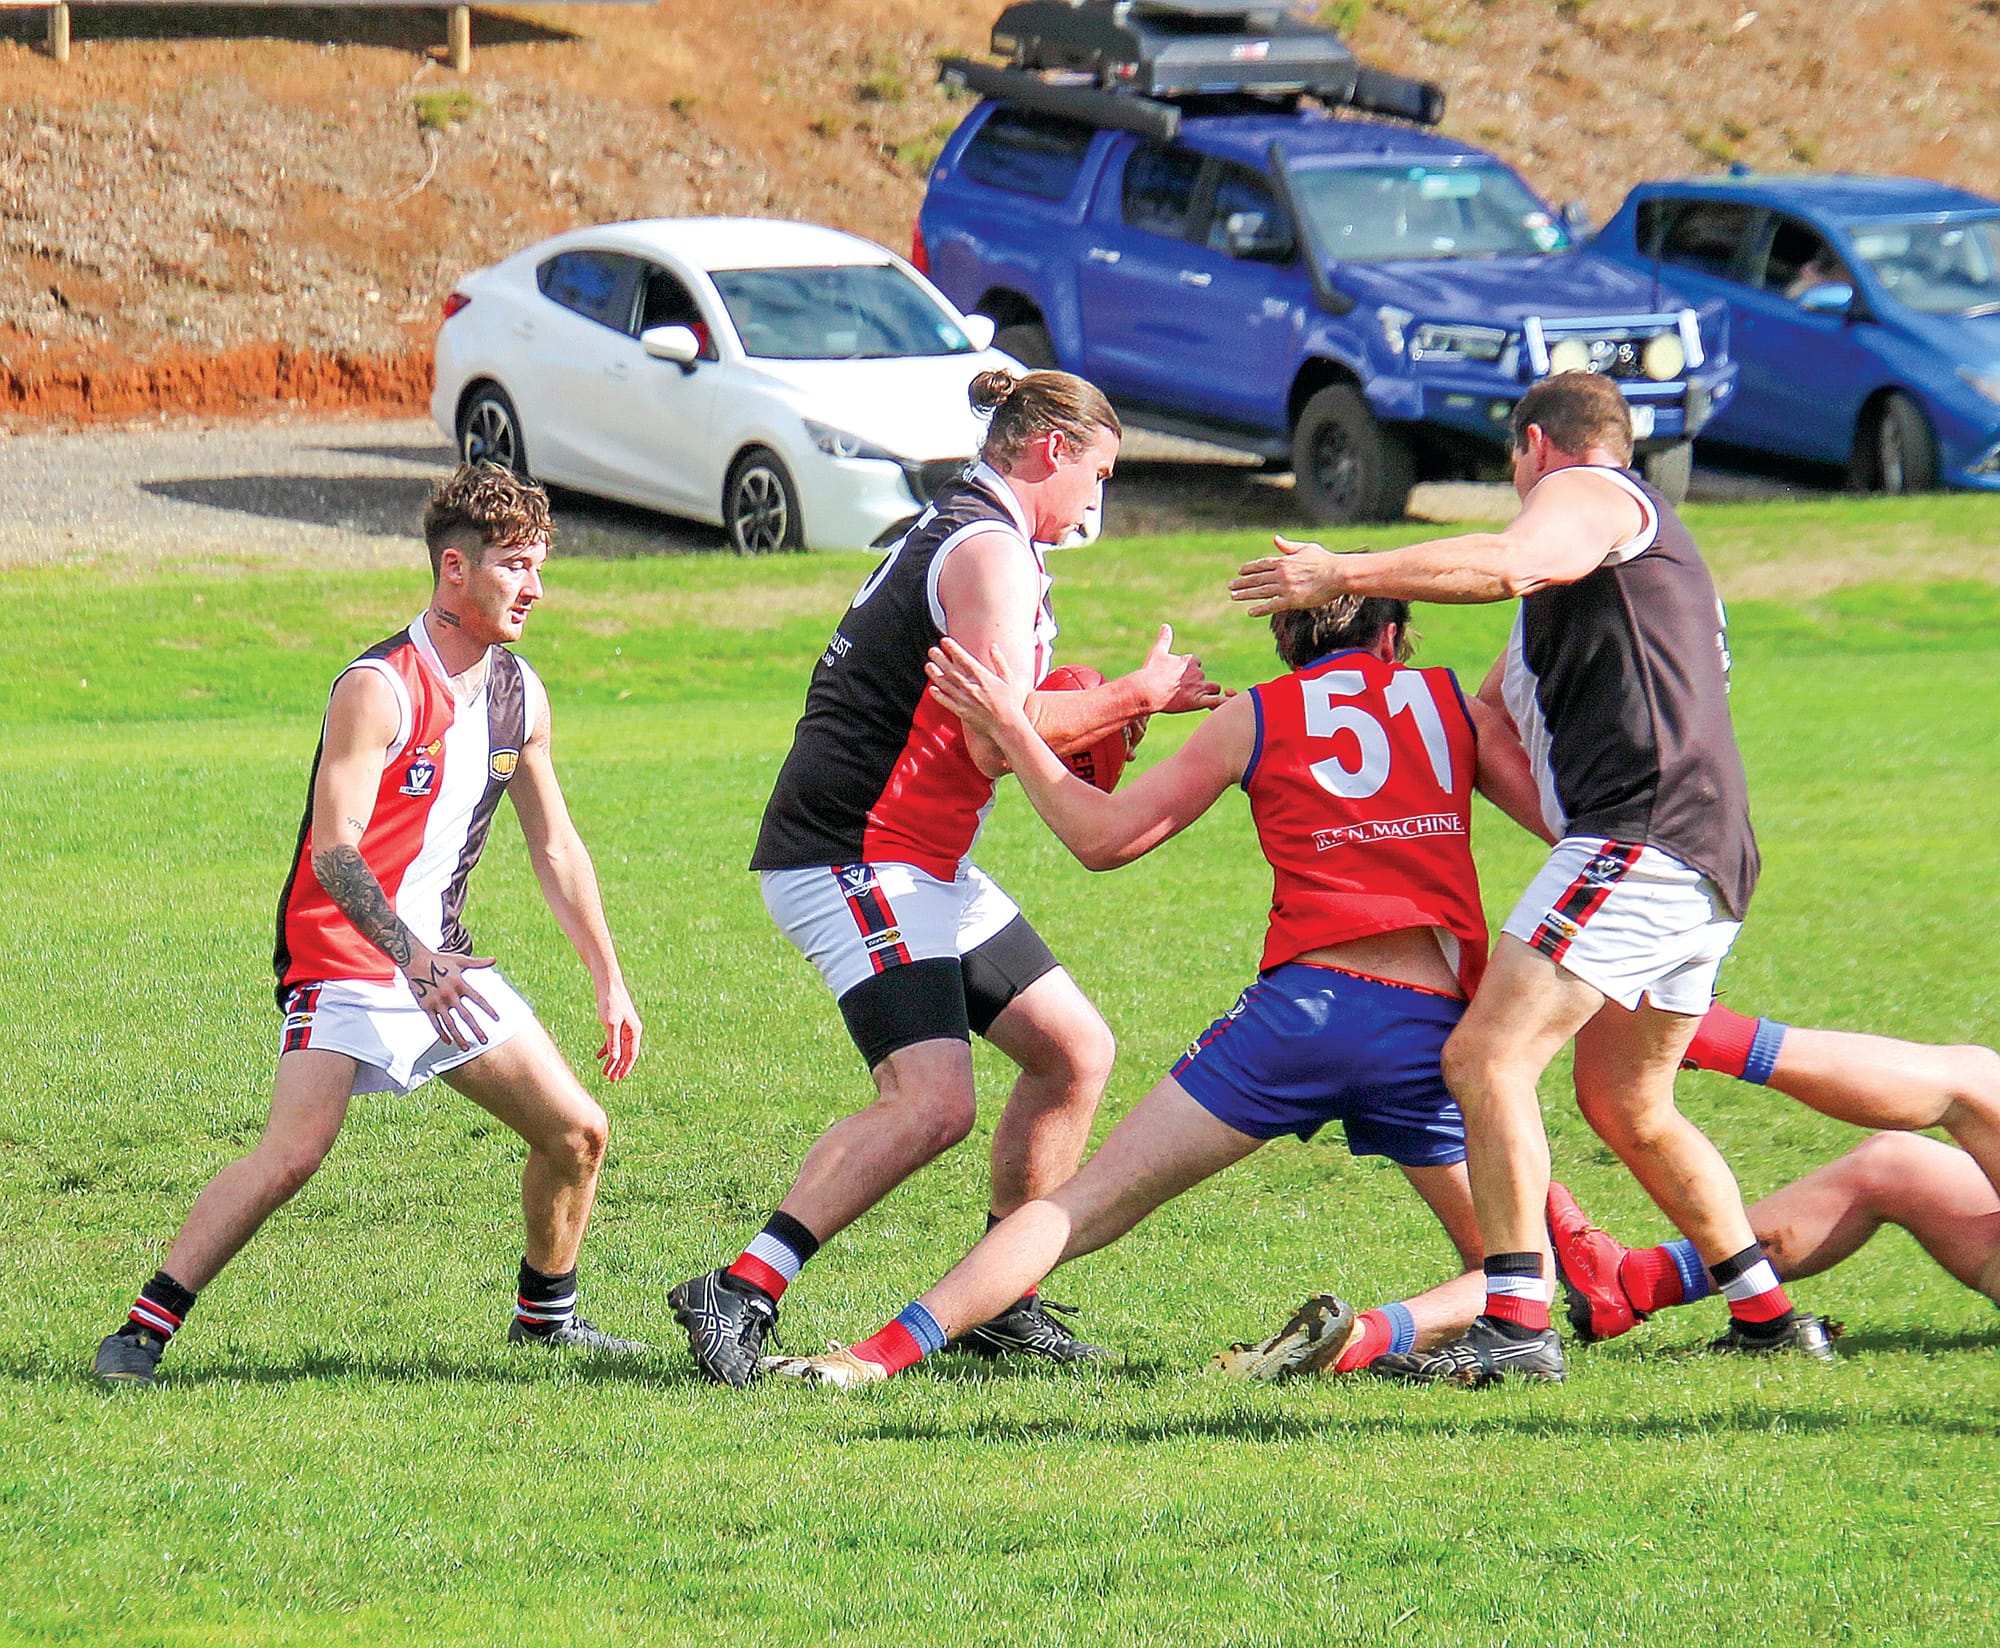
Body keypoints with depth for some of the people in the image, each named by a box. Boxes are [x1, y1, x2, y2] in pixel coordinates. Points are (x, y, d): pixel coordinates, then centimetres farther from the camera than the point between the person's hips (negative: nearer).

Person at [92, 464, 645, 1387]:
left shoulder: (518, 694, 7)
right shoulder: (379, 688, -17)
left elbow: (555, 848, 18)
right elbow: (335, 851, -24)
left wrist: (609, 982, 17)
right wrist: (414, 961, -34)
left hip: (442, 958, 7)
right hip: (345, 957, -7)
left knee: (576, 1133, 5)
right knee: (294, 1150, -24)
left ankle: (545, 1313, 27)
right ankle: (142, 1330, -19)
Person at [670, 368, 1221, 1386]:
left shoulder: (953, 531, 20)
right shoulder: (988, 548, -12)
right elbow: (995, 736, -21)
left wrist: (1087, 724, 16)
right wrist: (1137, 696, -10)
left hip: (924, 863, 11)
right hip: (855, 855, -11)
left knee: (1074, 1050, 13)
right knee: (932, 1102, -23)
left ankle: (996, 1302, 18)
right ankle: (739, 1293, -24)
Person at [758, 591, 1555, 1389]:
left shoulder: (1257, 716, 14)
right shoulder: (1453, 705, 17)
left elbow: (1102, 837, 14)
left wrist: (1010, 730, 24)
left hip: (1306, 999, 0)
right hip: (1431, 1024, 0)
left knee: (1085, 1207, 3)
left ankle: (883, 1352, -10)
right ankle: (1371, 1335, -15)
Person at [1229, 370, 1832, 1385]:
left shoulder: (1587, 494, 2)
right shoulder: (1649, 544, 33)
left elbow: (1508, 564, -22)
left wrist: (1341, 574, -18)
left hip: (1641, 836, -10)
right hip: (1705, 862, 10)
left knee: (1486, 1058, -17)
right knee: (1626, 1105, 22)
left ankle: (1516, 1324, -26)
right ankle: (1768, 1316, 26)